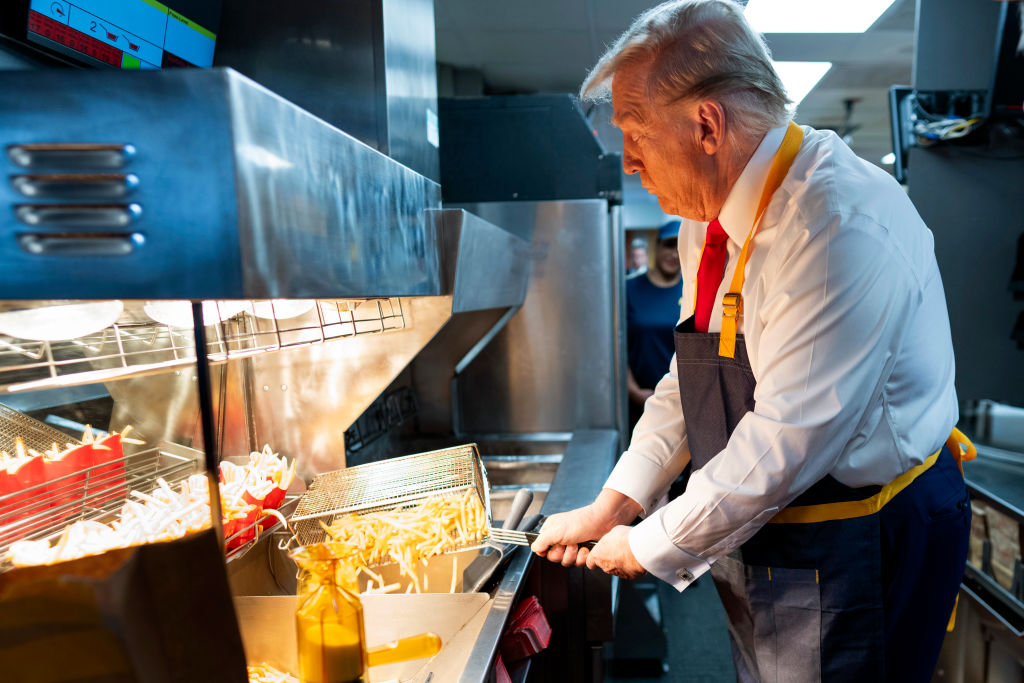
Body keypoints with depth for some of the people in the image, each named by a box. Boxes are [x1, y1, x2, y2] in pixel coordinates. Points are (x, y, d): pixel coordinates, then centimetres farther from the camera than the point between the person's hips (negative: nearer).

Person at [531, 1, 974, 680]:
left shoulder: (839, 222, -28)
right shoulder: (709, 222, 2)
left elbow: (787, 441, -29)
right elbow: (687, 383, 8)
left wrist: (653, 547, -16)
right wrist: (613, 505, 0)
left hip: (863, 550, -8)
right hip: (760, 536, 8)